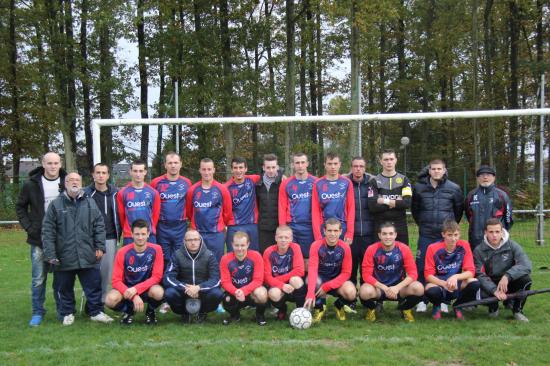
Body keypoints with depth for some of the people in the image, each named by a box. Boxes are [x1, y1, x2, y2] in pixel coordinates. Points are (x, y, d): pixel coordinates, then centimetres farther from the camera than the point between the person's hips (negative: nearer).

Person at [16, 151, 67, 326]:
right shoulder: (31, 184, -1)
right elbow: (20, 207, 8)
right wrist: (28, 227, -2)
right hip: (39, 239, 0)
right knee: (38, 278, 4)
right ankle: (38, 312, 17)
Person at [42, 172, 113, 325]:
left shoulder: (90, 203, 6)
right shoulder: (55, 204, -1)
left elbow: (99, 226, 7)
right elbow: (48, 231, -3)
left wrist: (100, 246, 0)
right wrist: (50, 254, -8)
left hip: (87, 256, 2)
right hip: (64, 257, -1)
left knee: (94, 285, 6)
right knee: (64, 287, 10)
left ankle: (96, 311, 20)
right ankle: (67, 313, 26)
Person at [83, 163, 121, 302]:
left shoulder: (115, 193, 5)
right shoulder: (86, 193, 0)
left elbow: (120, 214, 10)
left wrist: (118, 233, 6)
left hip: (110, 238, 2)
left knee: (107, 270, 3)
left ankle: (102, 299, 16)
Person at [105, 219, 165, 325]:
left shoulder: (156, 249, -14)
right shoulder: (123, 252, -14)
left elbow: (157, 277, -14)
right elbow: (116, 280, -14)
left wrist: (136, 289, -27)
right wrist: (134, 296, -28)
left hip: (147, 288, 0)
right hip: (127, 288, 1)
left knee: (158, 293, -35)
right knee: (110, 300, -30)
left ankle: (150, 311, 2)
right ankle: (129, 310, 7)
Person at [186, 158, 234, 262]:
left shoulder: (222, 189, -3)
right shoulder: (193, 190, 1)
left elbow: (227, 212, 5)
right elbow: (189, 211, 12)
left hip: (216, 235, -1)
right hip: (197, 234, 1)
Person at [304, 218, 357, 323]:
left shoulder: (345, 248, -15)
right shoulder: (316, 246, -19)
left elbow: (346, 273, -11)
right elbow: (312, 270, -28)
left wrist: (327, 286, -24)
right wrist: (310, 294, -42)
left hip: (337, 279, 1)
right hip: (320, 278, -1)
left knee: (351, 293, -30)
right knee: (311, 280, -35)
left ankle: (340, 305, 9)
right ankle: (319, 306, -4)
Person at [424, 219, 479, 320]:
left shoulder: (464, 246, -8)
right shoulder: (433, 248, -13)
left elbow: (470, 271, -11)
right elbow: (428, 275, -13)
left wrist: (456, 277, -31)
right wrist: (444, 284, -32)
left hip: (457, 285, 2)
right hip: (439, 283, -2)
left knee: (474, 283, -27)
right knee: (430, 290, -37)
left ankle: (458, 306, 5)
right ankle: (437, 306, 4)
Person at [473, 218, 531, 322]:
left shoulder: (512, 246, -11)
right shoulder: (479, 251, -10)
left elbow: (526, 265, -24)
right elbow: (480, 275, -18)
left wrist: (507, 276, -39)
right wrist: (494, 290, -35)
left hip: (509, 283, 1)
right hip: (490, 285, -1)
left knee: (525, 278, -29)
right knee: (480, 293, -33)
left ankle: (517, 310, -3)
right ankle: (493, 306, 7)